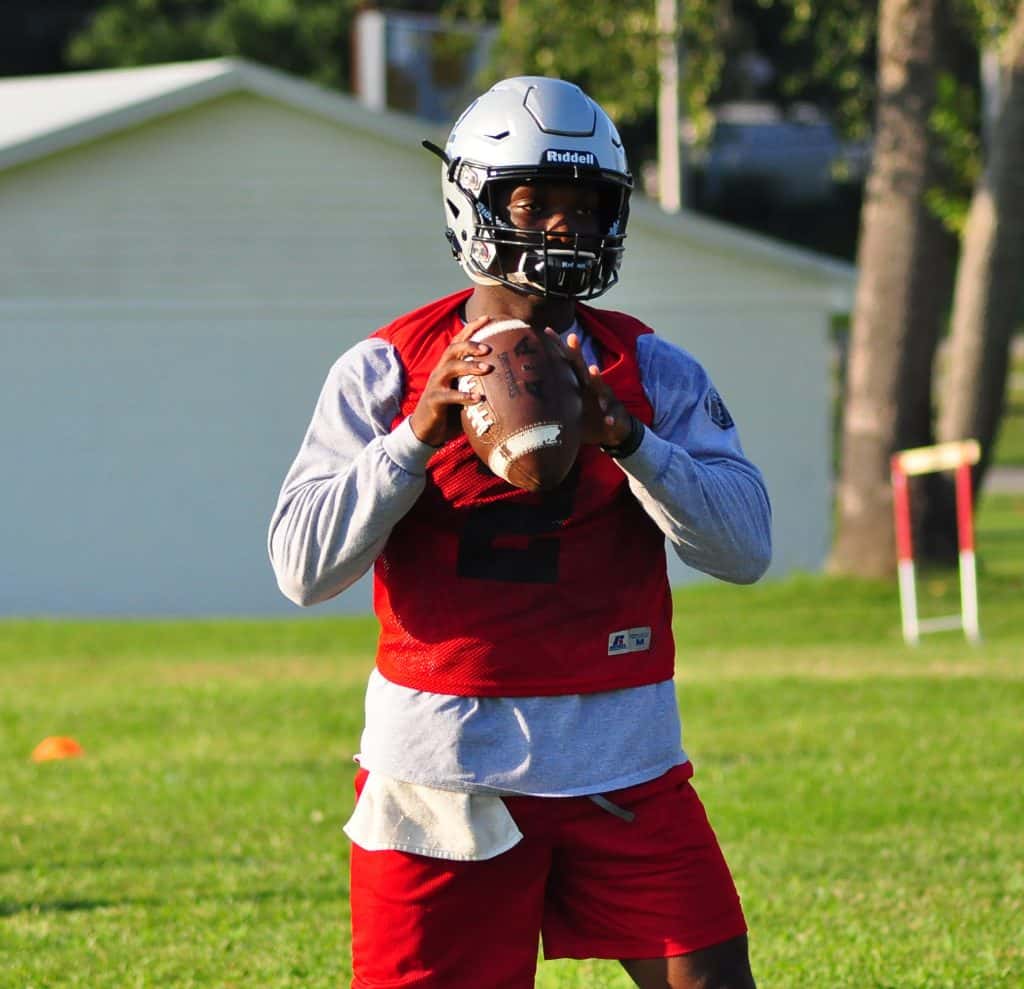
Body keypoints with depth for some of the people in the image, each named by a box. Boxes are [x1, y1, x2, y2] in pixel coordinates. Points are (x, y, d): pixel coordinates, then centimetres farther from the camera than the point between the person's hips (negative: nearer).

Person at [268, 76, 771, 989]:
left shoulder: (650, 372, 6)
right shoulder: (384, 372, 1)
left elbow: (745, 546, -5)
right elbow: (304, 569, -8)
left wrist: (623, 437, -18)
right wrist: (420, 434, -18)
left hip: (621, 764, 1)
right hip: (444, 762, -1)